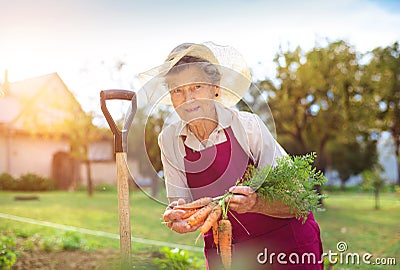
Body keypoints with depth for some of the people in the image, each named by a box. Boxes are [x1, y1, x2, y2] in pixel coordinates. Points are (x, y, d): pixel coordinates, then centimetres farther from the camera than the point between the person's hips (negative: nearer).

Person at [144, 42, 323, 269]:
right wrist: (176, 217, -25)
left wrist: (255, 203, -38)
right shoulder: (169, 140, -7)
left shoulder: (247, 126, -19)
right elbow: (180, 199, -3)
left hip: (284, 243, -3)